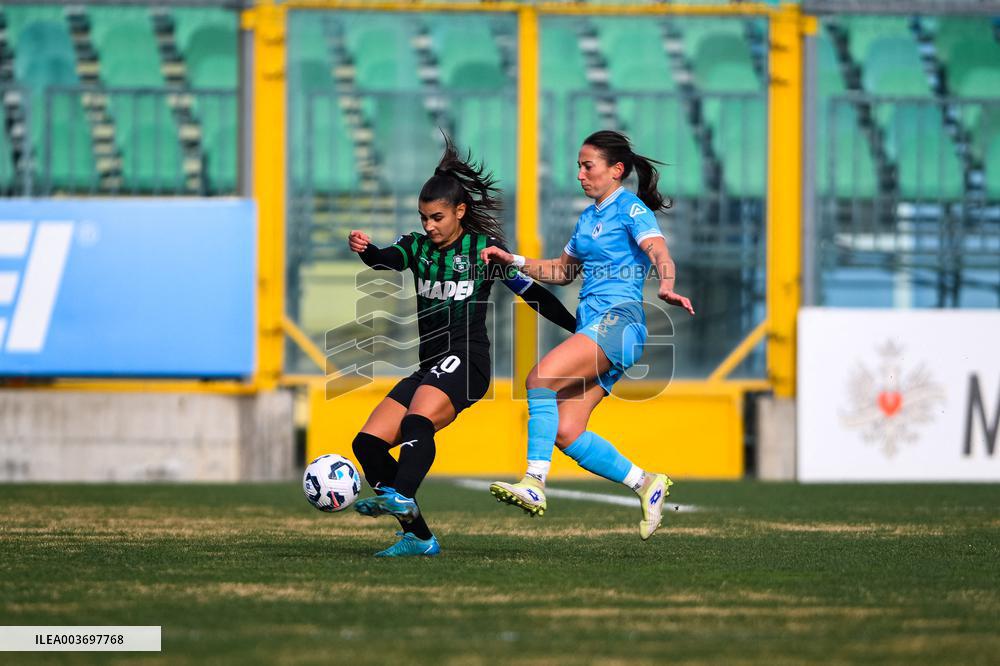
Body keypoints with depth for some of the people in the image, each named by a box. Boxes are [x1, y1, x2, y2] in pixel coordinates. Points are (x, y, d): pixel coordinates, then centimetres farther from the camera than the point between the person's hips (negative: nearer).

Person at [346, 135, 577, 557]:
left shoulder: (484, 249, 1)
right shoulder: (418, 247, 12)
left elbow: (531, 293, 6)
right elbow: (388, 260, -10)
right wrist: (365, 250, -34)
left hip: (465, 358, -7)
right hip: (429, 365, 7)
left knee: (418, 421, -35)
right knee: (368, 442, -4)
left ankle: (400, 497, -58)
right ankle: (418, 537, -3)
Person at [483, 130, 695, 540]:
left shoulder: (631, 209, -3)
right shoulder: (588, 218, 22)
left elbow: (660, 254, -19)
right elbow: (563, 271, 34)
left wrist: (667, 287, -39)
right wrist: (514, 261, 22)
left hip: (618, 320, -9)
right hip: (592, 323, 9)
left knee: (540, 377, -27)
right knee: (565, 432, -4)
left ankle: (534, 484, -33)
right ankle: (646, 483, 7)